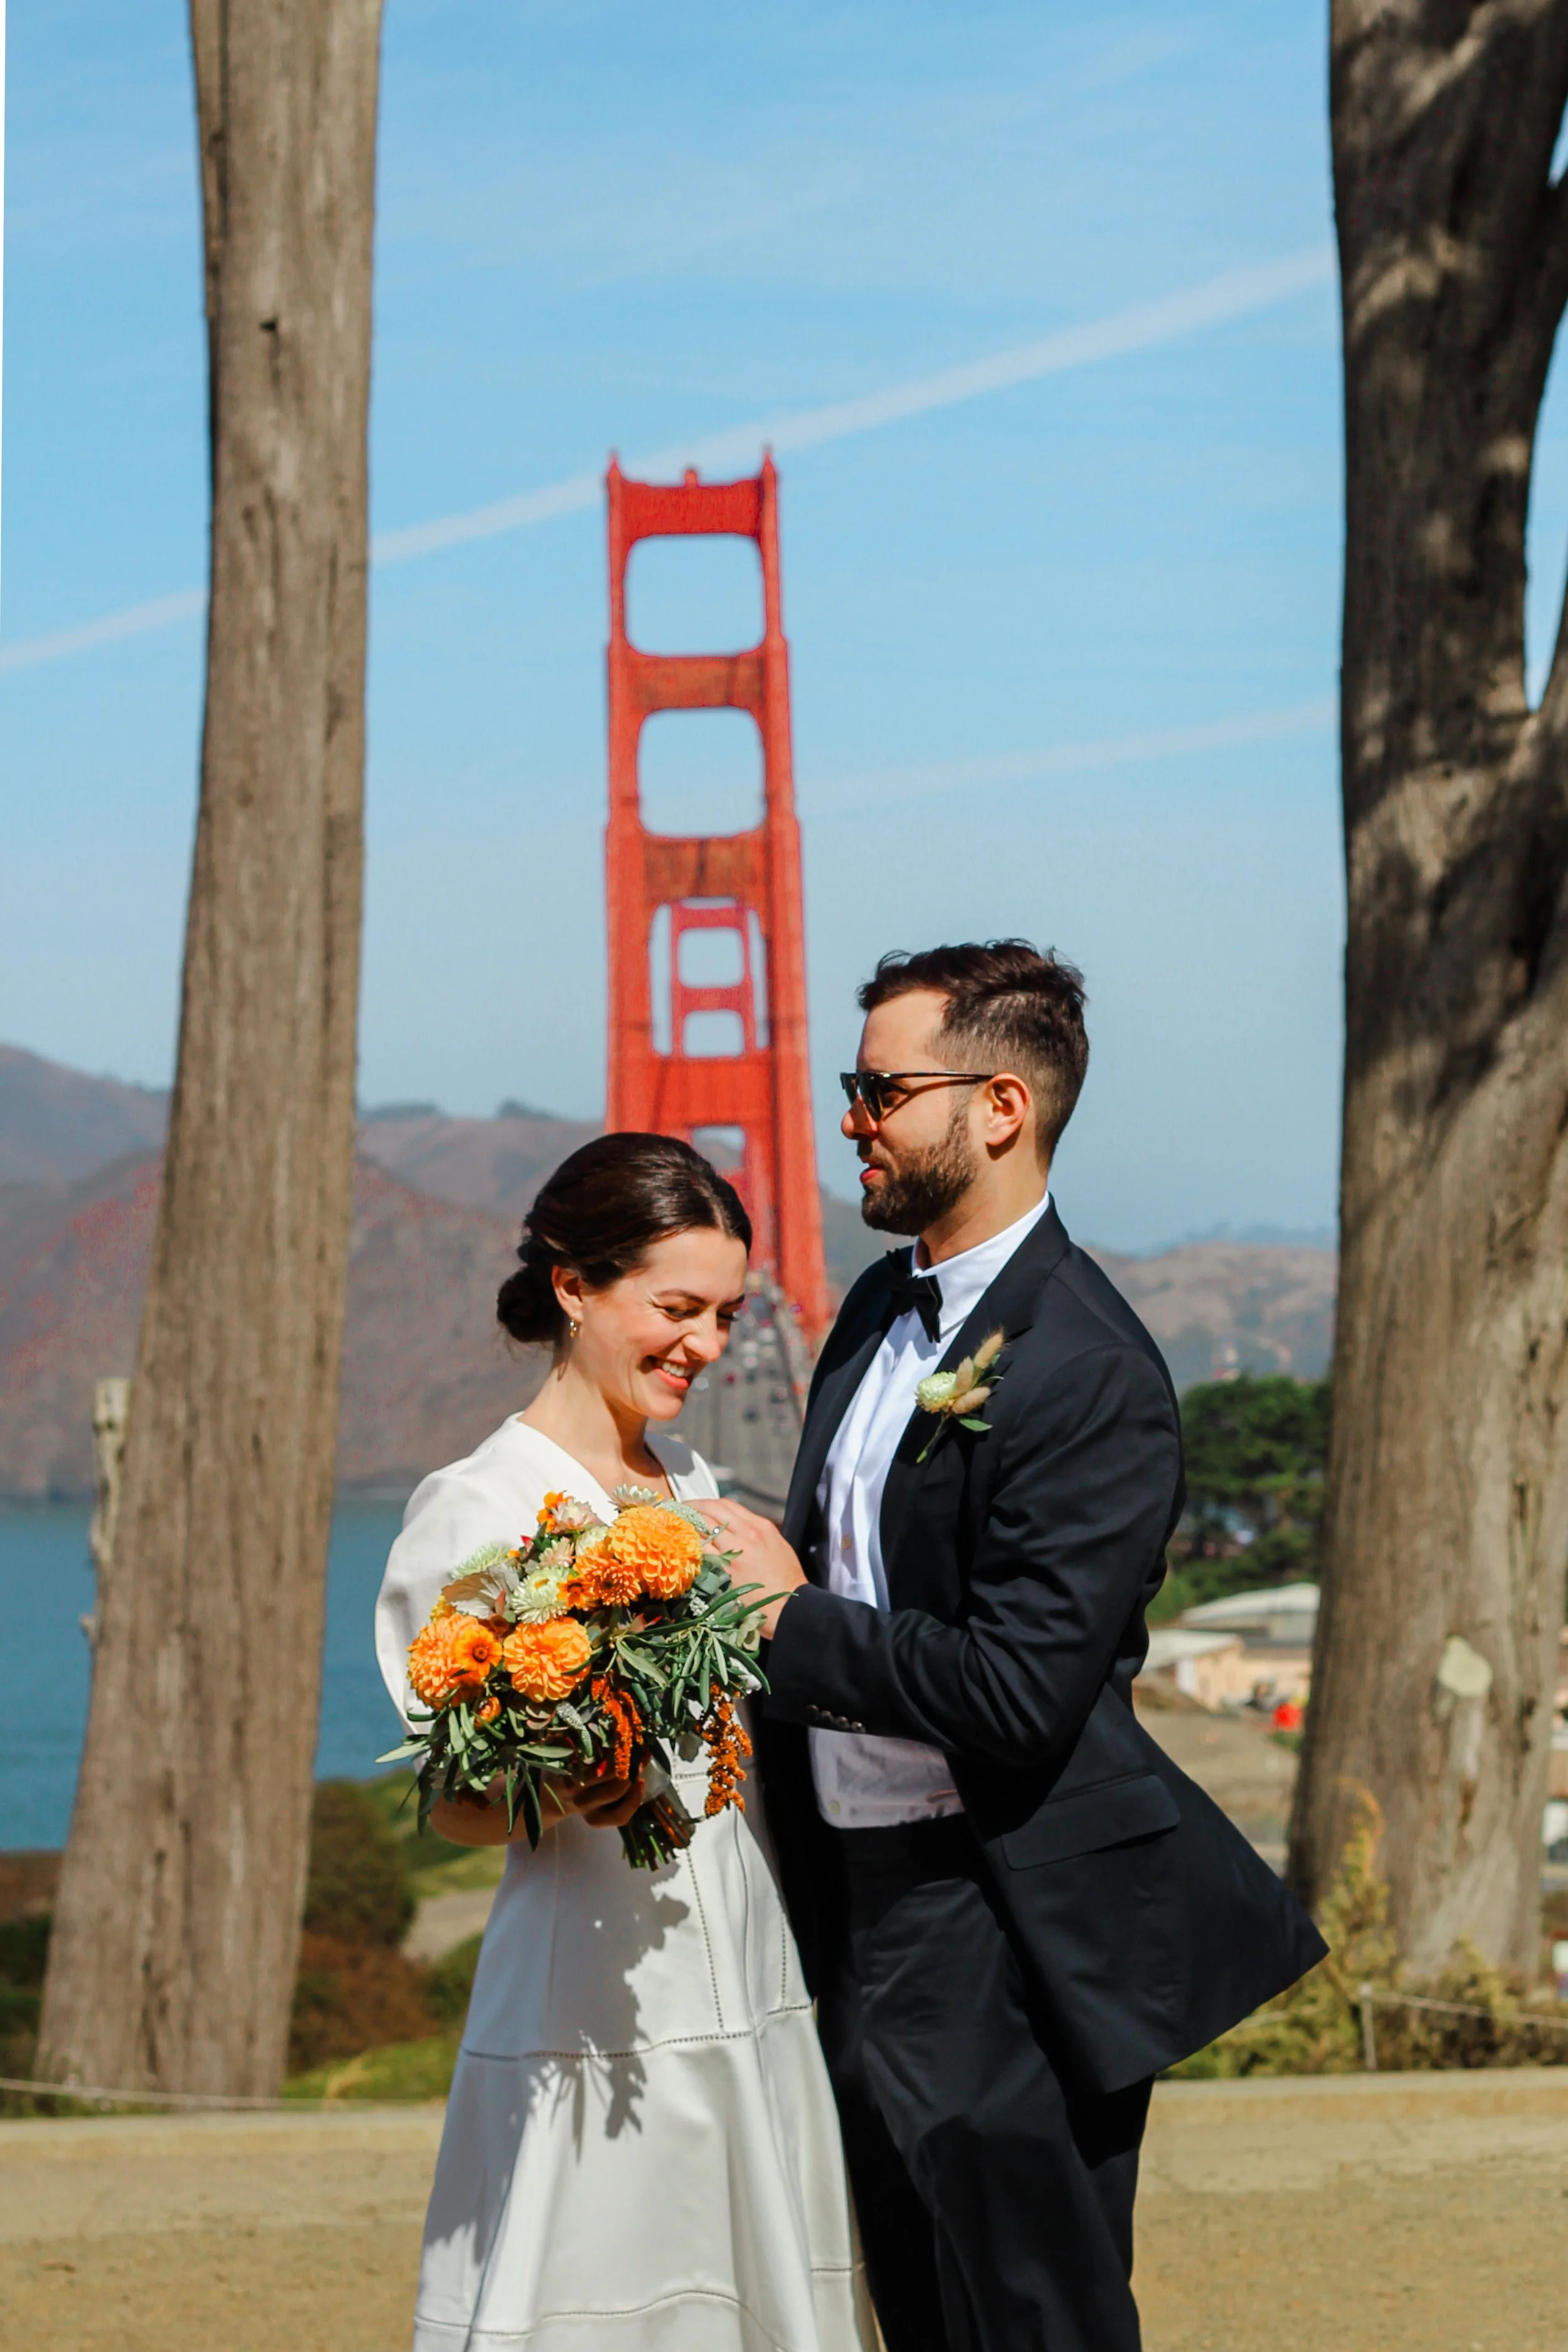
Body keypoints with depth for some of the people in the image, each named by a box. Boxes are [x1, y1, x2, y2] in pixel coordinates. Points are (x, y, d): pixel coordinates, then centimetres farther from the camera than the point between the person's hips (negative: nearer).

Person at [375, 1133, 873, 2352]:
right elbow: (457, 1805, -8)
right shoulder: (479, 1508, -8)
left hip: (754, 2008, 7)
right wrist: (557, 1795, -26)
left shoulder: (695, 1487, 14)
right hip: (593, 2013, -7)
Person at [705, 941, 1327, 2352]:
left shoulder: (1090, 1376, -20)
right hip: (868, 1910, 9)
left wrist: (792, 1616, -16)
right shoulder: (885, 1304, 9)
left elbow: (1020, 1692, -25)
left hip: (1005, 1944, -9)